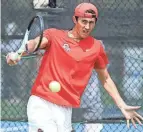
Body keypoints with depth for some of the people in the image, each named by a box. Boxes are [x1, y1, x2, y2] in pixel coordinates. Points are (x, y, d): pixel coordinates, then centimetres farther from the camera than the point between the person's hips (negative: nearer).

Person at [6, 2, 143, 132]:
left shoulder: (96, 47, 9)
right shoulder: (54, 35, 1)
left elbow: (105, 79, 19)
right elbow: (34, 43, -19)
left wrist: (122, 106, 15)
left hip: (65, 110, 4)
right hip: (41, 103, -4)